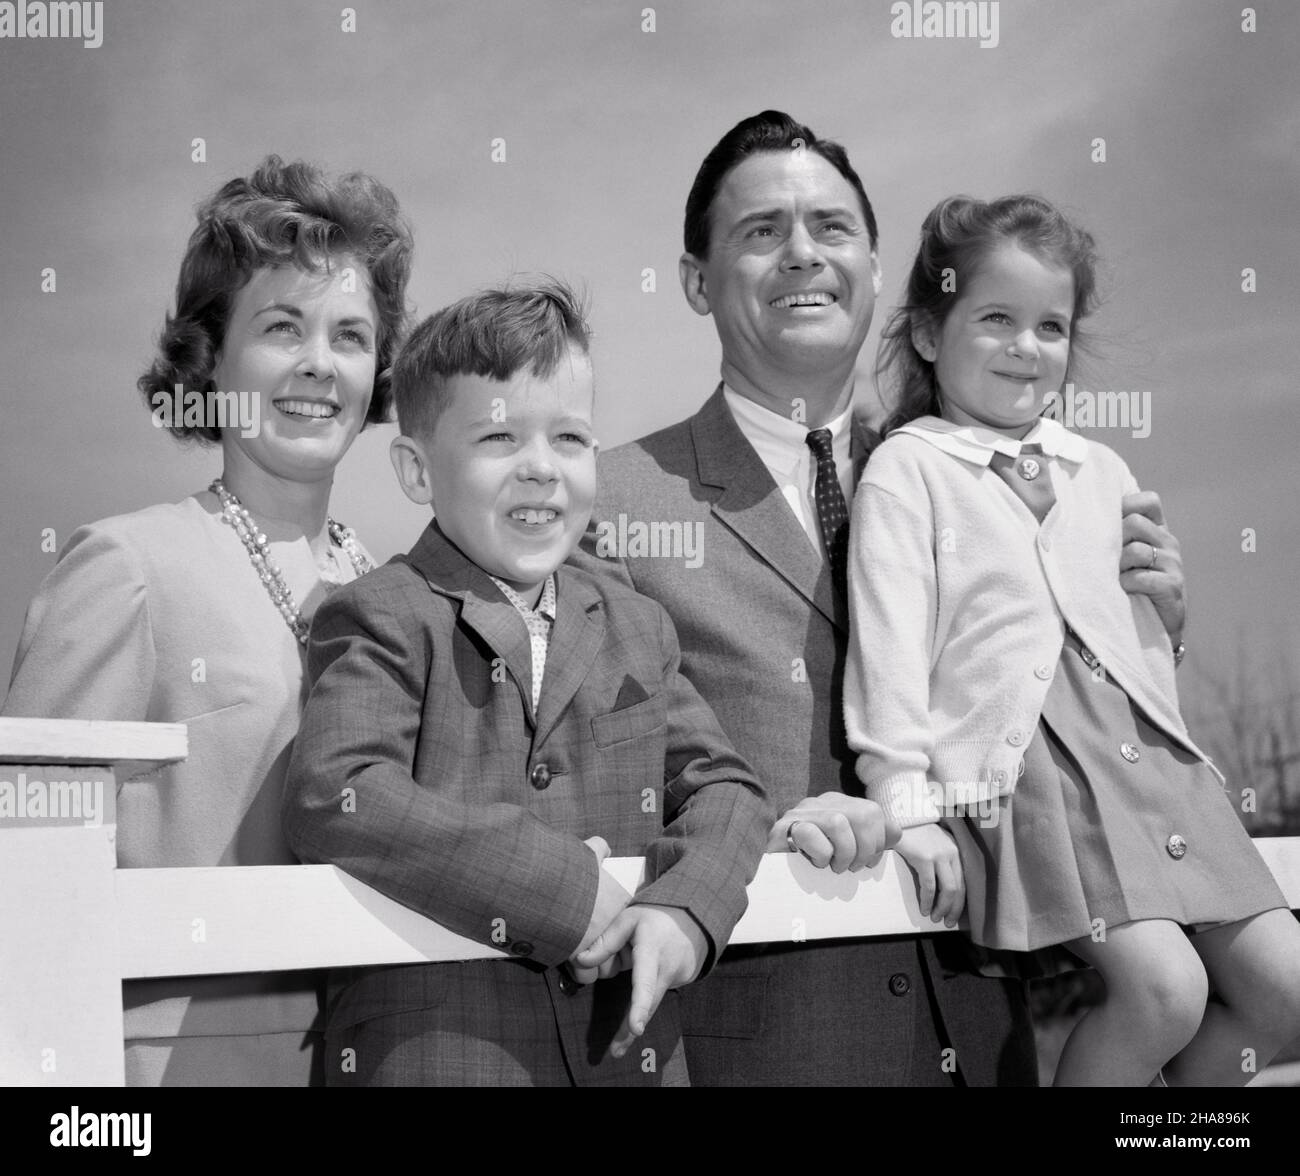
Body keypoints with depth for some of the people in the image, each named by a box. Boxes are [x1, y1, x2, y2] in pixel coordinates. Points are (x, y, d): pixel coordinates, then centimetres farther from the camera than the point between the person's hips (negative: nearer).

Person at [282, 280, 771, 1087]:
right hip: (431, 1050, -5)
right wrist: (561, 888, -21)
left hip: (627, 1049, 5)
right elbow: (331, 799, -20)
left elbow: (723, 786, 9)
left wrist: (688, 906, -13)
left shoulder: (636, 629, 12)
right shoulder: (385, 622, -5)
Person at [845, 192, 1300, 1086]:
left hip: (1148, 752, 7)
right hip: (1025, 762, -7)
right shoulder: (908, 469, 2)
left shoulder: (1103, 471, 20)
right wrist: (907, 804, -13)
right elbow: (890, 642, -6)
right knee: (1165, 987, -23)